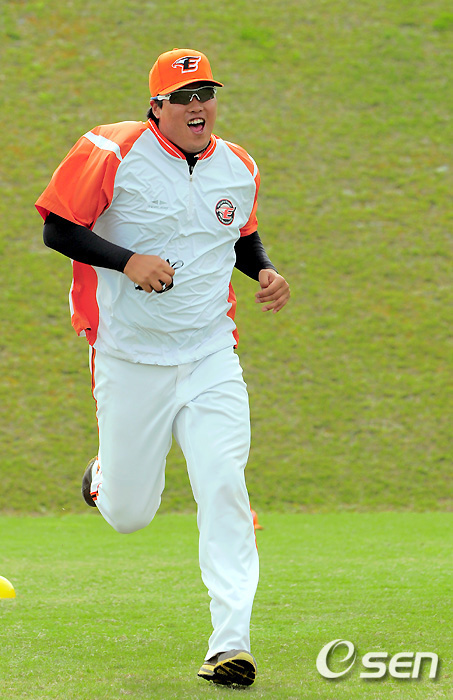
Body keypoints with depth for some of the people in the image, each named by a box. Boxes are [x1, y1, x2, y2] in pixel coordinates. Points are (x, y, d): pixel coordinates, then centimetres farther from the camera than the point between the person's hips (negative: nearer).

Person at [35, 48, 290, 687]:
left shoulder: (239, 169, 6)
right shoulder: (112, 153, -9)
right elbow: (57, 229, -8)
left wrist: (264, 271, 3)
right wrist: (128, 260, -21)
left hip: (211, 359, 2)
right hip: (130, 360, -2)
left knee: (224, 490, -15)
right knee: (128, 515, 6)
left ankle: (231, 642, -14)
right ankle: (106, 476, 44)